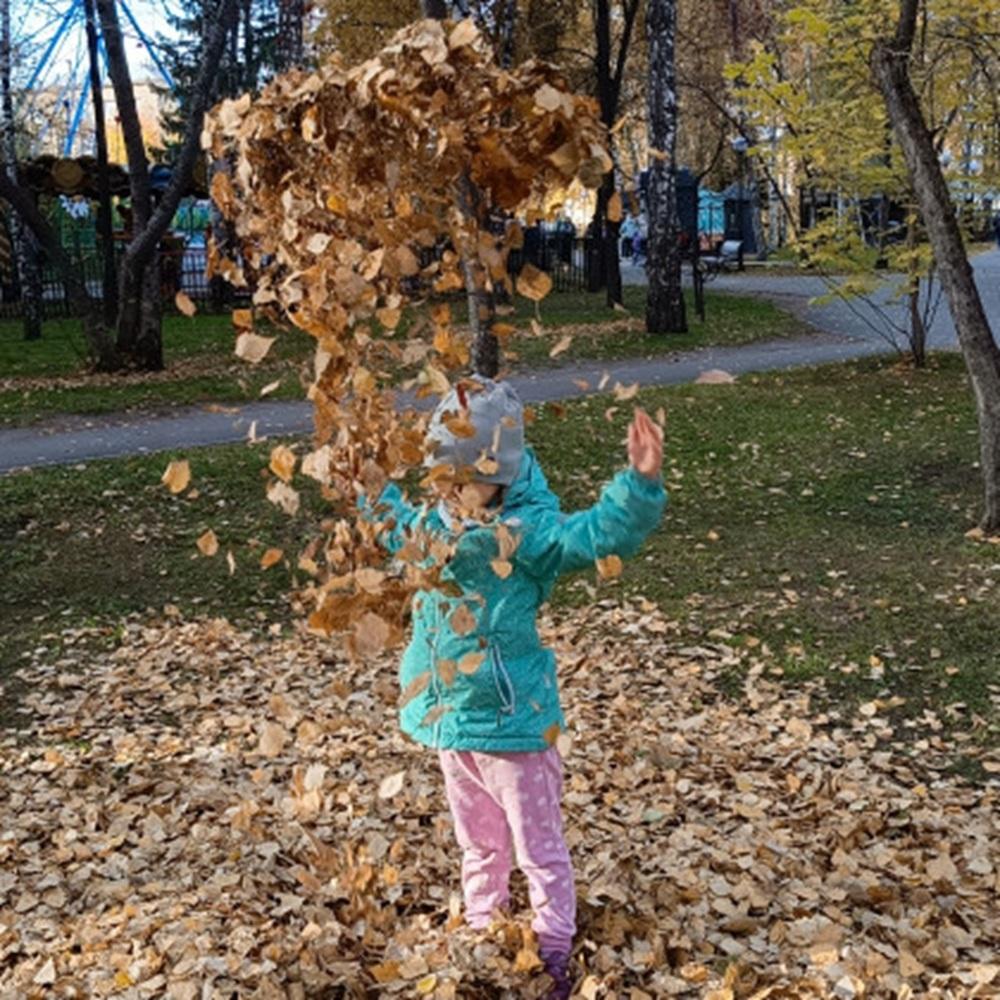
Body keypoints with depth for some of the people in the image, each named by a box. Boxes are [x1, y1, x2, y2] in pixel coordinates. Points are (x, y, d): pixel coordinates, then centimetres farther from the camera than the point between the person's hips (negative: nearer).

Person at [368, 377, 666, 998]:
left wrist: (641, 485, -51)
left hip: (513, 720, -6)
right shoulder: (428, 524, 0)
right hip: (450, 717, 6)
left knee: (539, 848, 11)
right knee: (478, 842, 25)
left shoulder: (530, 530, -20)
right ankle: (481, 935, 44)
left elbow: (601, 534, -36)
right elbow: (389, 522, 24)